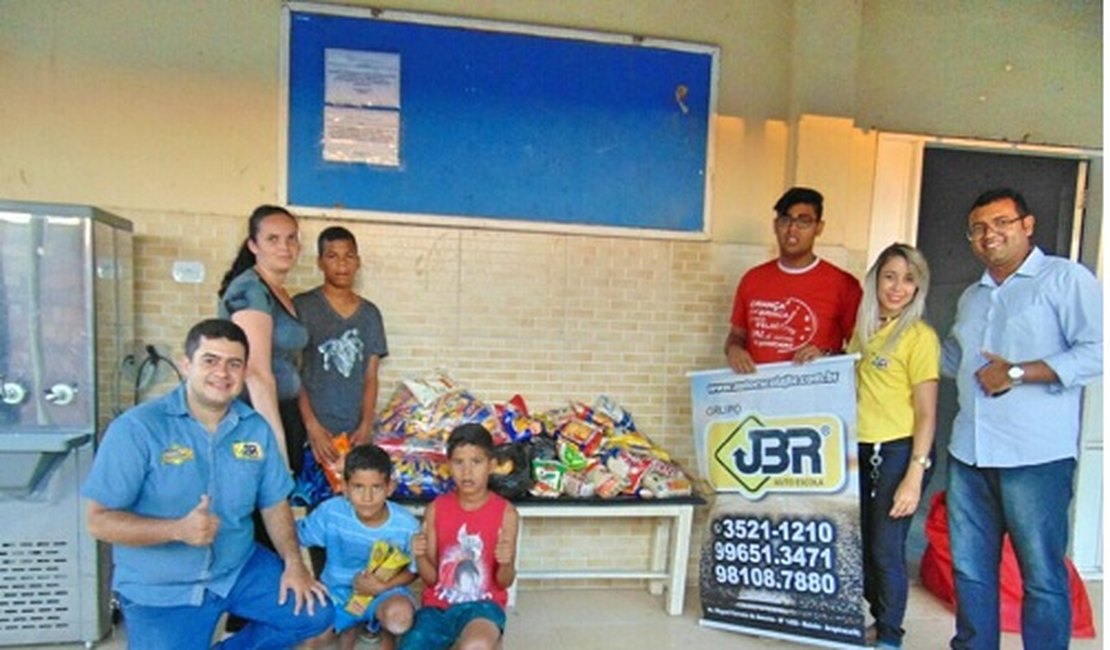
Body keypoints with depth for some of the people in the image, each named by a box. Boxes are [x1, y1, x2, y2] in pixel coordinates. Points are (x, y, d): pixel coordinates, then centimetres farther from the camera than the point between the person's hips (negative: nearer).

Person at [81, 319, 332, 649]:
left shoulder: (256, 428, -3)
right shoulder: (136, 428, -17)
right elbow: (99, 520, -16)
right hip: (160, 590, -3)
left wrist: (294, 563, -8)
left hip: (239, 569, 4)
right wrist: (178, 529, -30)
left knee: (314, 612, -4)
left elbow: (274, 503, 4)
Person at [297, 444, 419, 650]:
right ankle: (348, 627, 15)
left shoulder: (406, 525, -22)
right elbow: (295, 537, -4)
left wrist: (384, 586, -23)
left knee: (400, 617, -33)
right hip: (337, 589, 2)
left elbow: (414, 569, -8)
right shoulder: (330, 511, -20)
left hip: (384, 591, -2)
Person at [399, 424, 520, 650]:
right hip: (438, 604, 3)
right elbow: (431, 578, 2)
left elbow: (504, 582, -2)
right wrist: (420, 556, -19)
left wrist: (506, 563, -25)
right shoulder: (436, 509, -1)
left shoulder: (505, 513, -7)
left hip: (482, 604, -3)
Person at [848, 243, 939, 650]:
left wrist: (914, 476, -15)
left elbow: (926, 413, -11)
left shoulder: (919, 336, -9)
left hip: (898, 452, -6)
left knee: (886, 550, 2)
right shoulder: (864, 330, 9)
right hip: (860, 450, 6)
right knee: (862, 545, 14)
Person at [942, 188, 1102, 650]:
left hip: (1036, 456, -6)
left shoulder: (1066, 278, -2)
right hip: (969, 454, 7)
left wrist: (1016, 373, -14)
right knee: (970, 568, 14)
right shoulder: (972, 296, 20)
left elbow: (1095, 352, -14)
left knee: (1042, 575, 3)